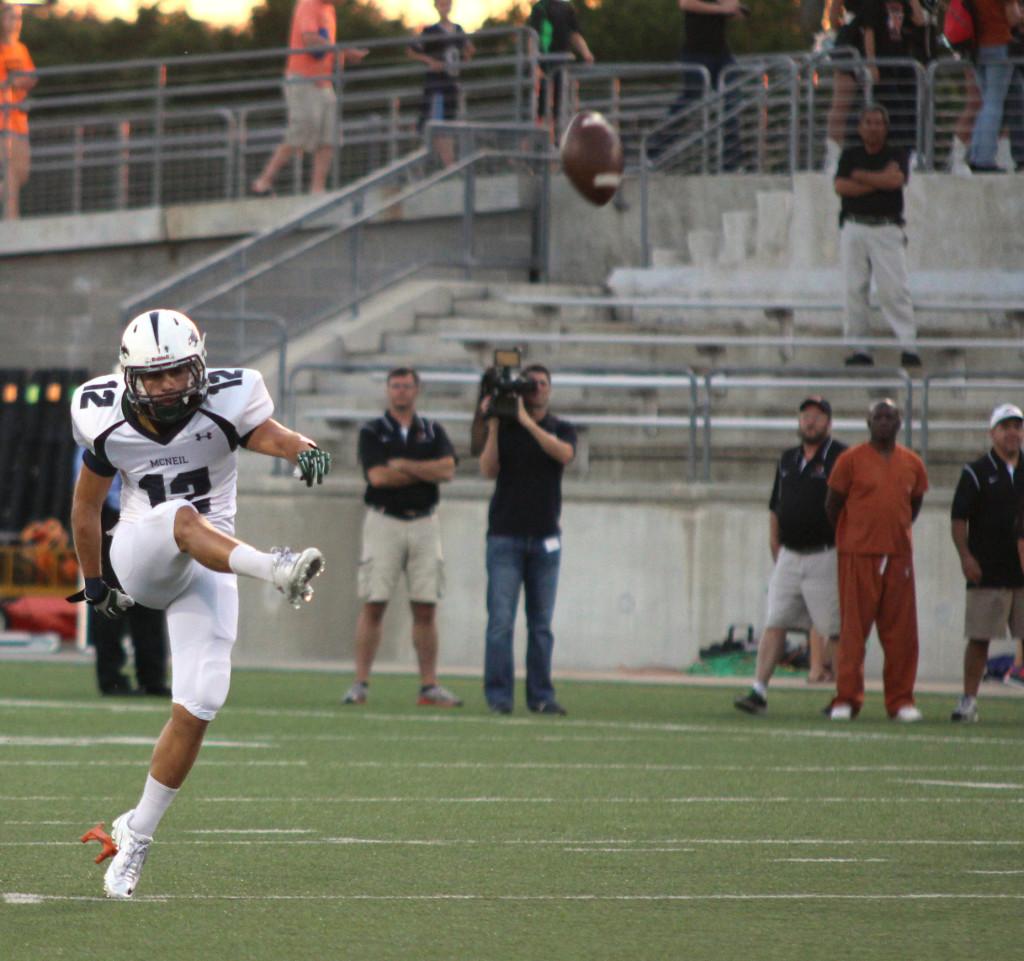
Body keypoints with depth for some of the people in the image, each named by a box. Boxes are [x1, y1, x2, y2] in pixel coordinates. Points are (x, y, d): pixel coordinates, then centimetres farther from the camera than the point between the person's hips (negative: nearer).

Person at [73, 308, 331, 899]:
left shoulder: (226, 402, -10)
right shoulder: (106, 419, -5)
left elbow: (268, 434, -29)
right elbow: (87, 505, 11)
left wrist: (301, 449, -53)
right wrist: (94, 583, 20)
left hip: (207, 569, 1)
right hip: (141, 558, -1)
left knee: (198, 707, -9)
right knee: (184, 517, -35)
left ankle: (136, 835, 5)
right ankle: (275, 568, -63)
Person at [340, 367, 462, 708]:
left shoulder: (433, 432, 12)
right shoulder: (372, 432, 4)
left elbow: (447, 469, -5)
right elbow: (378, 476, -11)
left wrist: (403, 465, -9)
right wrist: (425, 472, -4)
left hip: (424, 523, 2)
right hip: (384, 523, -2)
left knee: (425, 608, 1)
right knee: (373, 605, -6)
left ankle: (429, 686, 5)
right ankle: (360, 685, -4)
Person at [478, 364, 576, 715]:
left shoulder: (561, 429, 8)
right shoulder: (502, 428, 7)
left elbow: (564, 453, -15)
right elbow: (488, 470, -6)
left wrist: (527, 422, -20)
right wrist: (493, 426, -13)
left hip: (545, 537, 1)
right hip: (505, 535, -1)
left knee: (541, 623, 3)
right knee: (500, 621, -7)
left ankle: (541, 696, 6)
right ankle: (499, 696, -6)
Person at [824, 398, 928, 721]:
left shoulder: (911, 464, 9)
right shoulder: (851, 460, -2)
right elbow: (832, 506, 4)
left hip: (898, 555, 4)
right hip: (858, 556, -4)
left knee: (901, 632, 3)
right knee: (853, 629, -3)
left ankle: (901, 700, 10)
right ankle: (846, 699, 1)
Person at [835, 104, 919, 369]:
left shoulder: (896, 156, 7)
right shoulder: (850, 156, 11)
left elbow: (896, 180, -13)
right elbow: (841, 186, -5)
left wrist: (860, 176, -4)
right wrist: (880, 181, -7)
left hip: (887, 230, -2)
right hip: (854, 228, 2)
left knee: (894, 288, -10)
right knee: (854, 289, 0)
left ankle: (909, 346, -13)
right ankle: (858, 348, 4)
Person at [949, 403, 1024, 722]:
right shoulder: (976, 472, 3)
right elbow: (959, 519, 0)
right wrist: (965, 556, -13)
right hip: (988, 573, -3)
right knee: (979, 638, -3)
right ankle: (969, 700, 2)